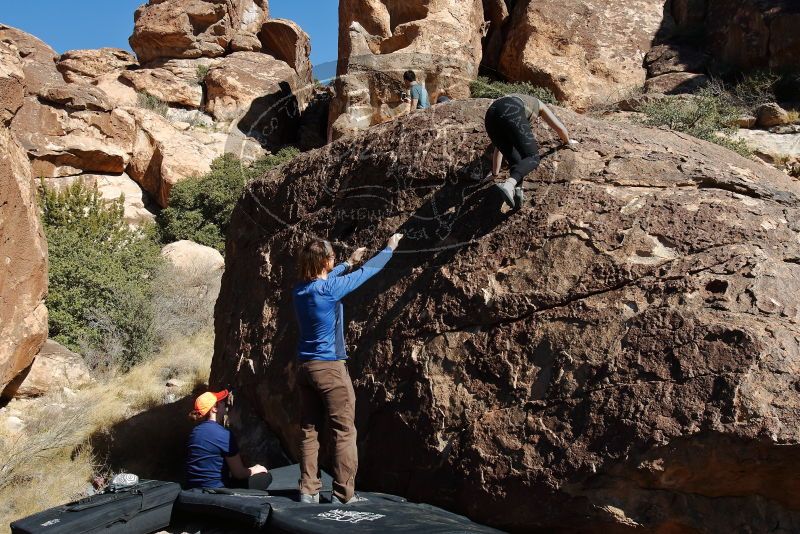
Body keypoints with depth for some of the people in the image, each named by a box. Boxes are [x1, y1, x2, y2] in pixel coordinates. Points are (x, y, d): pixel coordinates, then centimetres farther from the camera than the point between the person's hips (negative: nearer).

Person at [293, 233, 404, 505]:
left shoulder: (300, 289, 5)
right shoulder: (329, 288, -15)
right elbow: (367, 272, -4)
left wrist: (349, 262, 38)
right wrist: (390, 247, 11)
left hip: (305, 367, 7)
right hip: (330, 368, -7)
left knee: (309, 431, 10)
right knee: (344, 432, -1)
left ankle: (308, 490, 13)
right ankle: (344, 494, 1)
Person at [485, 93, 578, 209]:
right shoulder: (538, 104, 40)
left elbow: (499, 147, 48)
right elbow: (560, 128, 38)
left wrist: (495, 173, 53)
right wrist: (568, 141, 60)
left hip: (491, 116, 5)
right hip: (511, 114, -5)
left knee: (515, 160, 15)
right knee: (532, 158, -2)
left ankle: (517, 190, -12)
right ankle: (509, 185, -31)